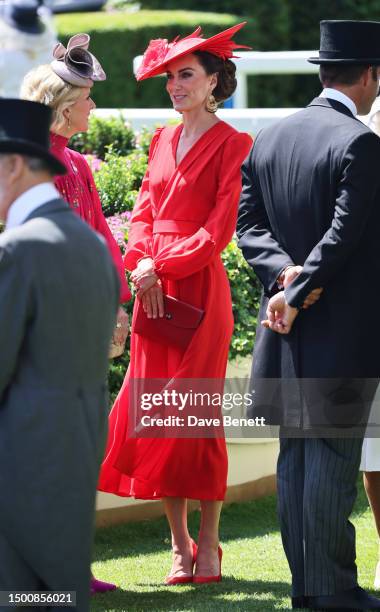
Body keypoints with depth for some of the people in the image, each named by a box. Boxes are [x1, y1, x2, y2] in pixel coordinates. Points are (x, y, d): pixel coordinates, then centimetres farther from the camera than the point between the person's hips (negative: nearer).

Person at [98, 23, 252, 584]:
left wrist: (161, 265, -14)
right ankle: (179, 545, 8)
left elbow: (219, 229, -10)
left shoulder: (230, 144, -5)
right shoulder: (163, 141, 16)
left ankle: (208, 547, 2)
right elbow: (144, 211, 14)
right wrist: (141, 263, -5)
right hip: (154, 291, 6)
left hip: (199, 289, -6)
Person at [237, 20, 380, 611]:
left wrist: (285, 272, -5)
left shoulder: (266, 140, 10)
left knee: (294, 453, 10)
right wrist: (297, 295, -13)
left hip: (287, 327, 7)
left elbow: (248, 223, 6)